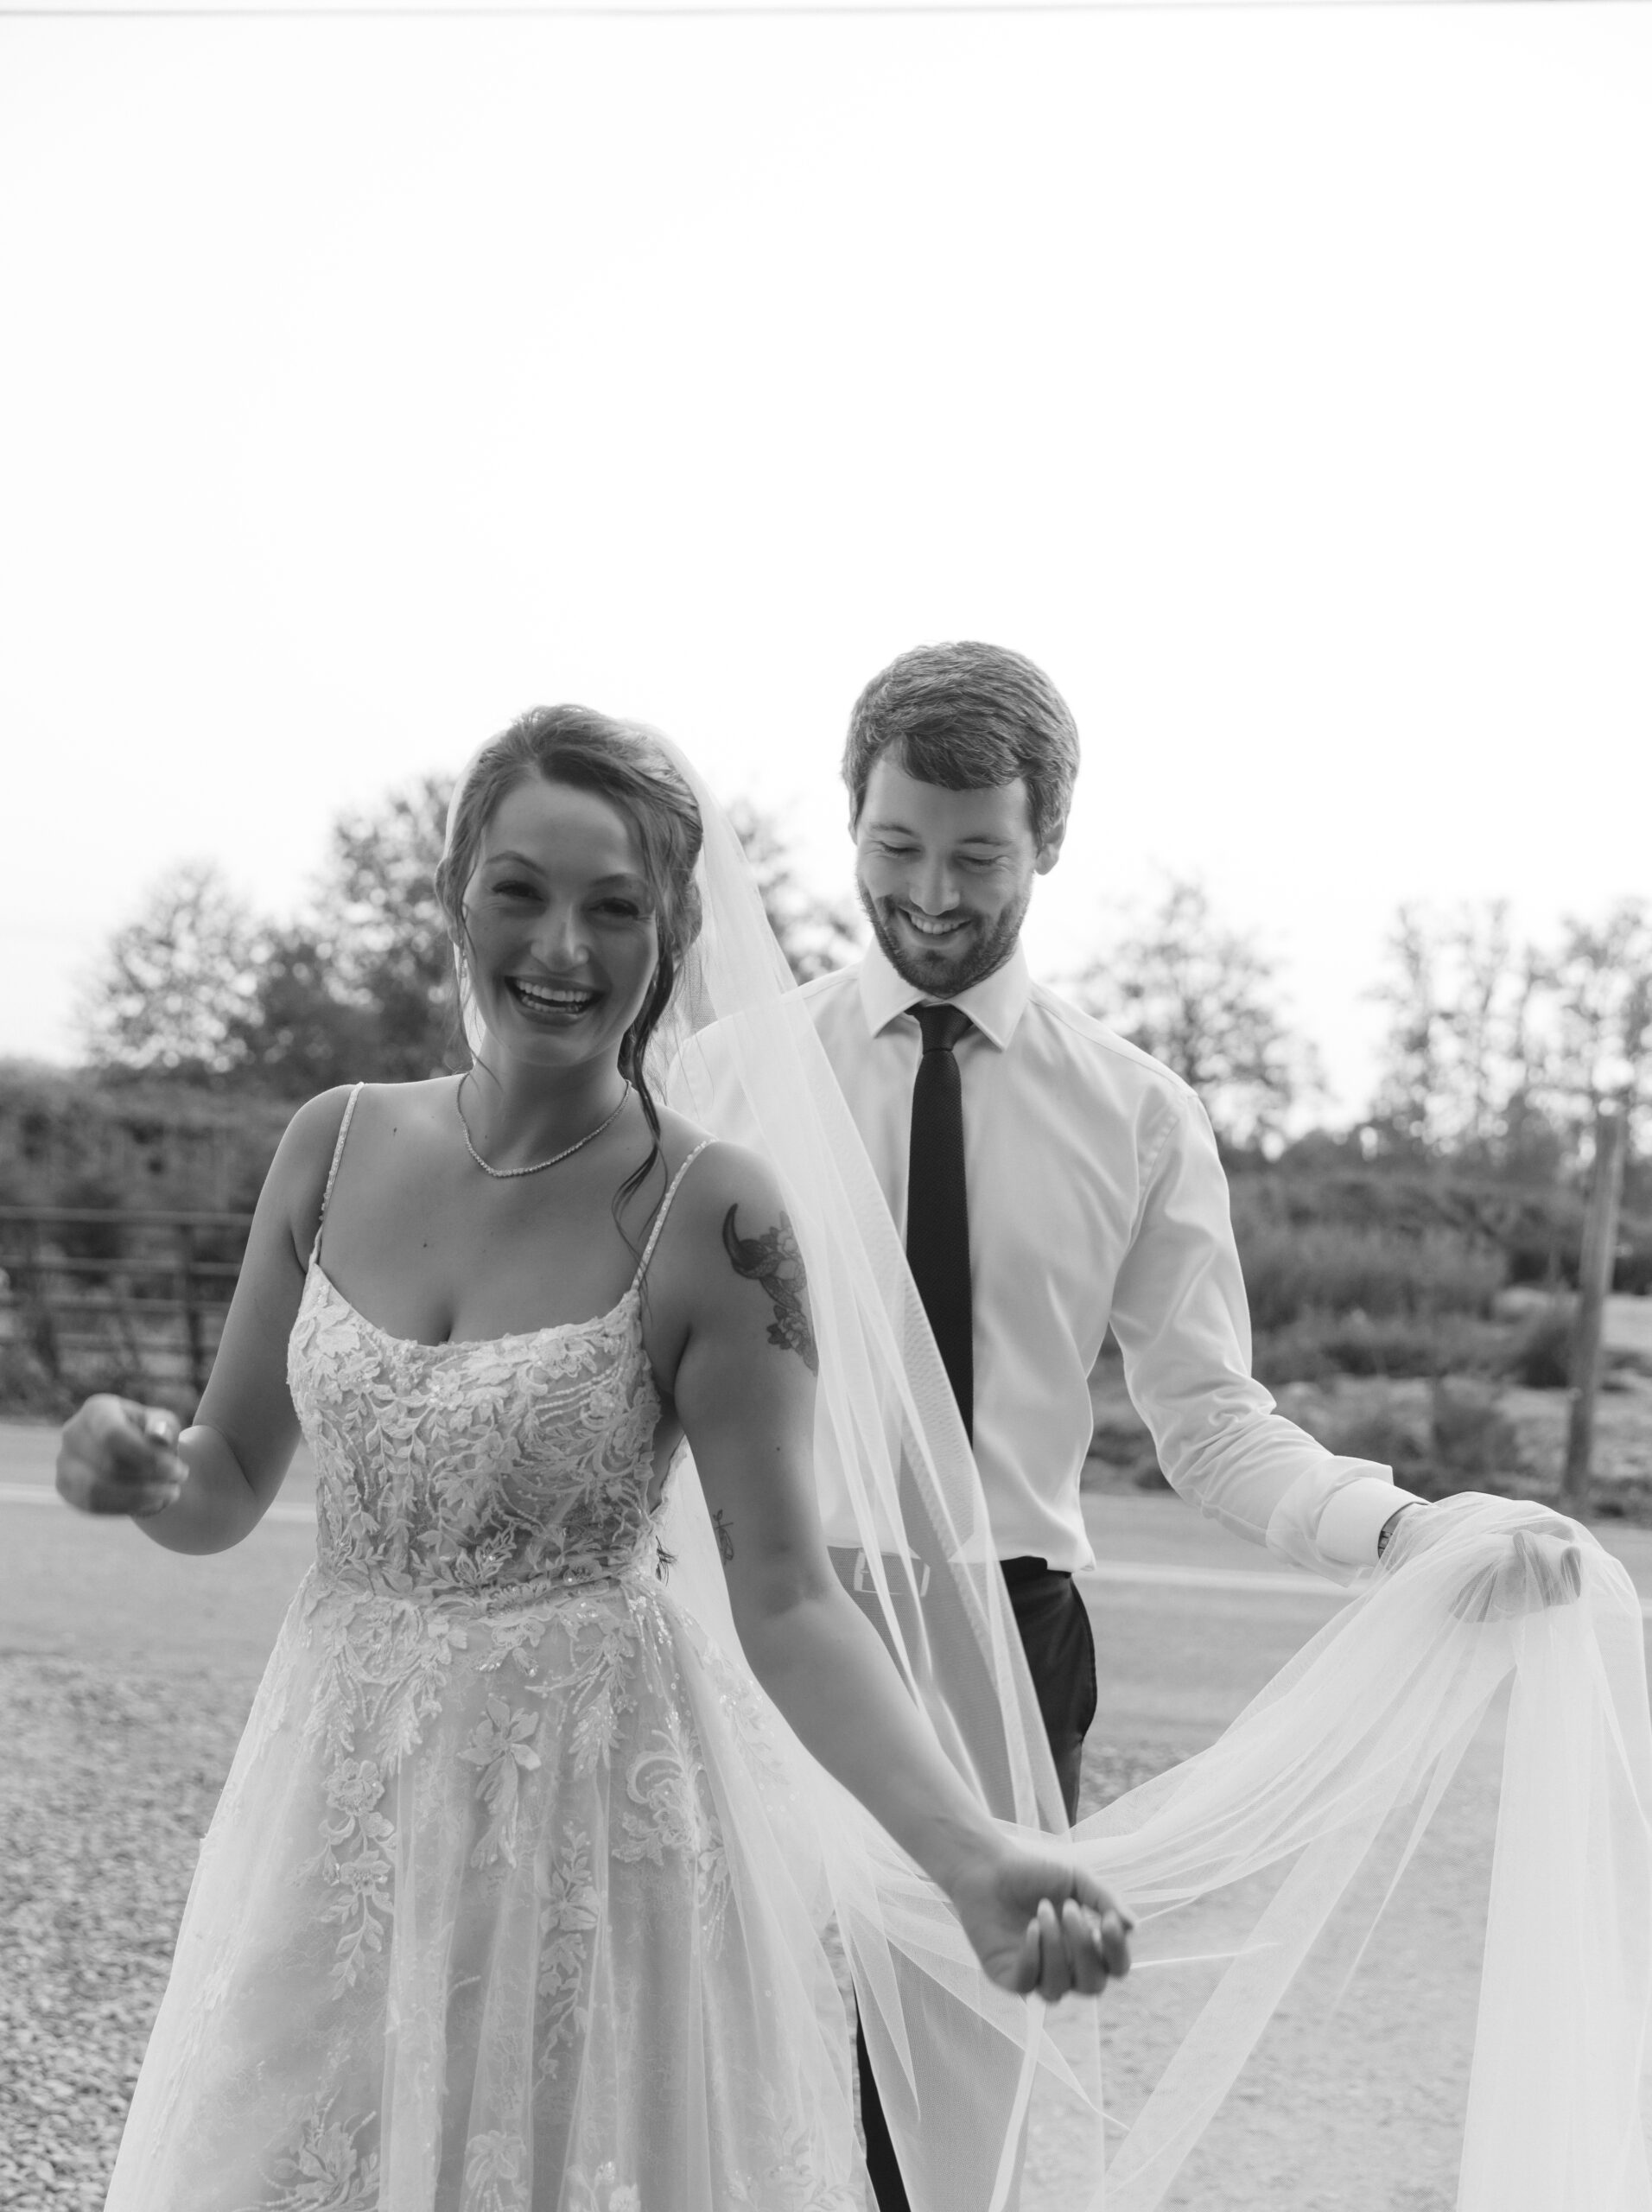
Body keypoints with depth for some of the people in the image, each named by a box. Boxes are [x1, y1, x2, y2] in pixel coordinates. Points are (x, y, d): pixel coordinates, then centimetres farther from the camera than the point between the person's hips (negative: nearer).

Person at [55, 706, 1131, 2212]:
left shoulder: (711, 1217, -15)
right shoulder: (338, 1145, -2)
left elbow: (791, 1602, -16)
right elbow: (229, 1486, 7)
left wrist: (973, 1856, -30)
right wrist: (142, 1474, -16)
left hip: (599, 1793, -4)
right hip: (344, 1792, 4)